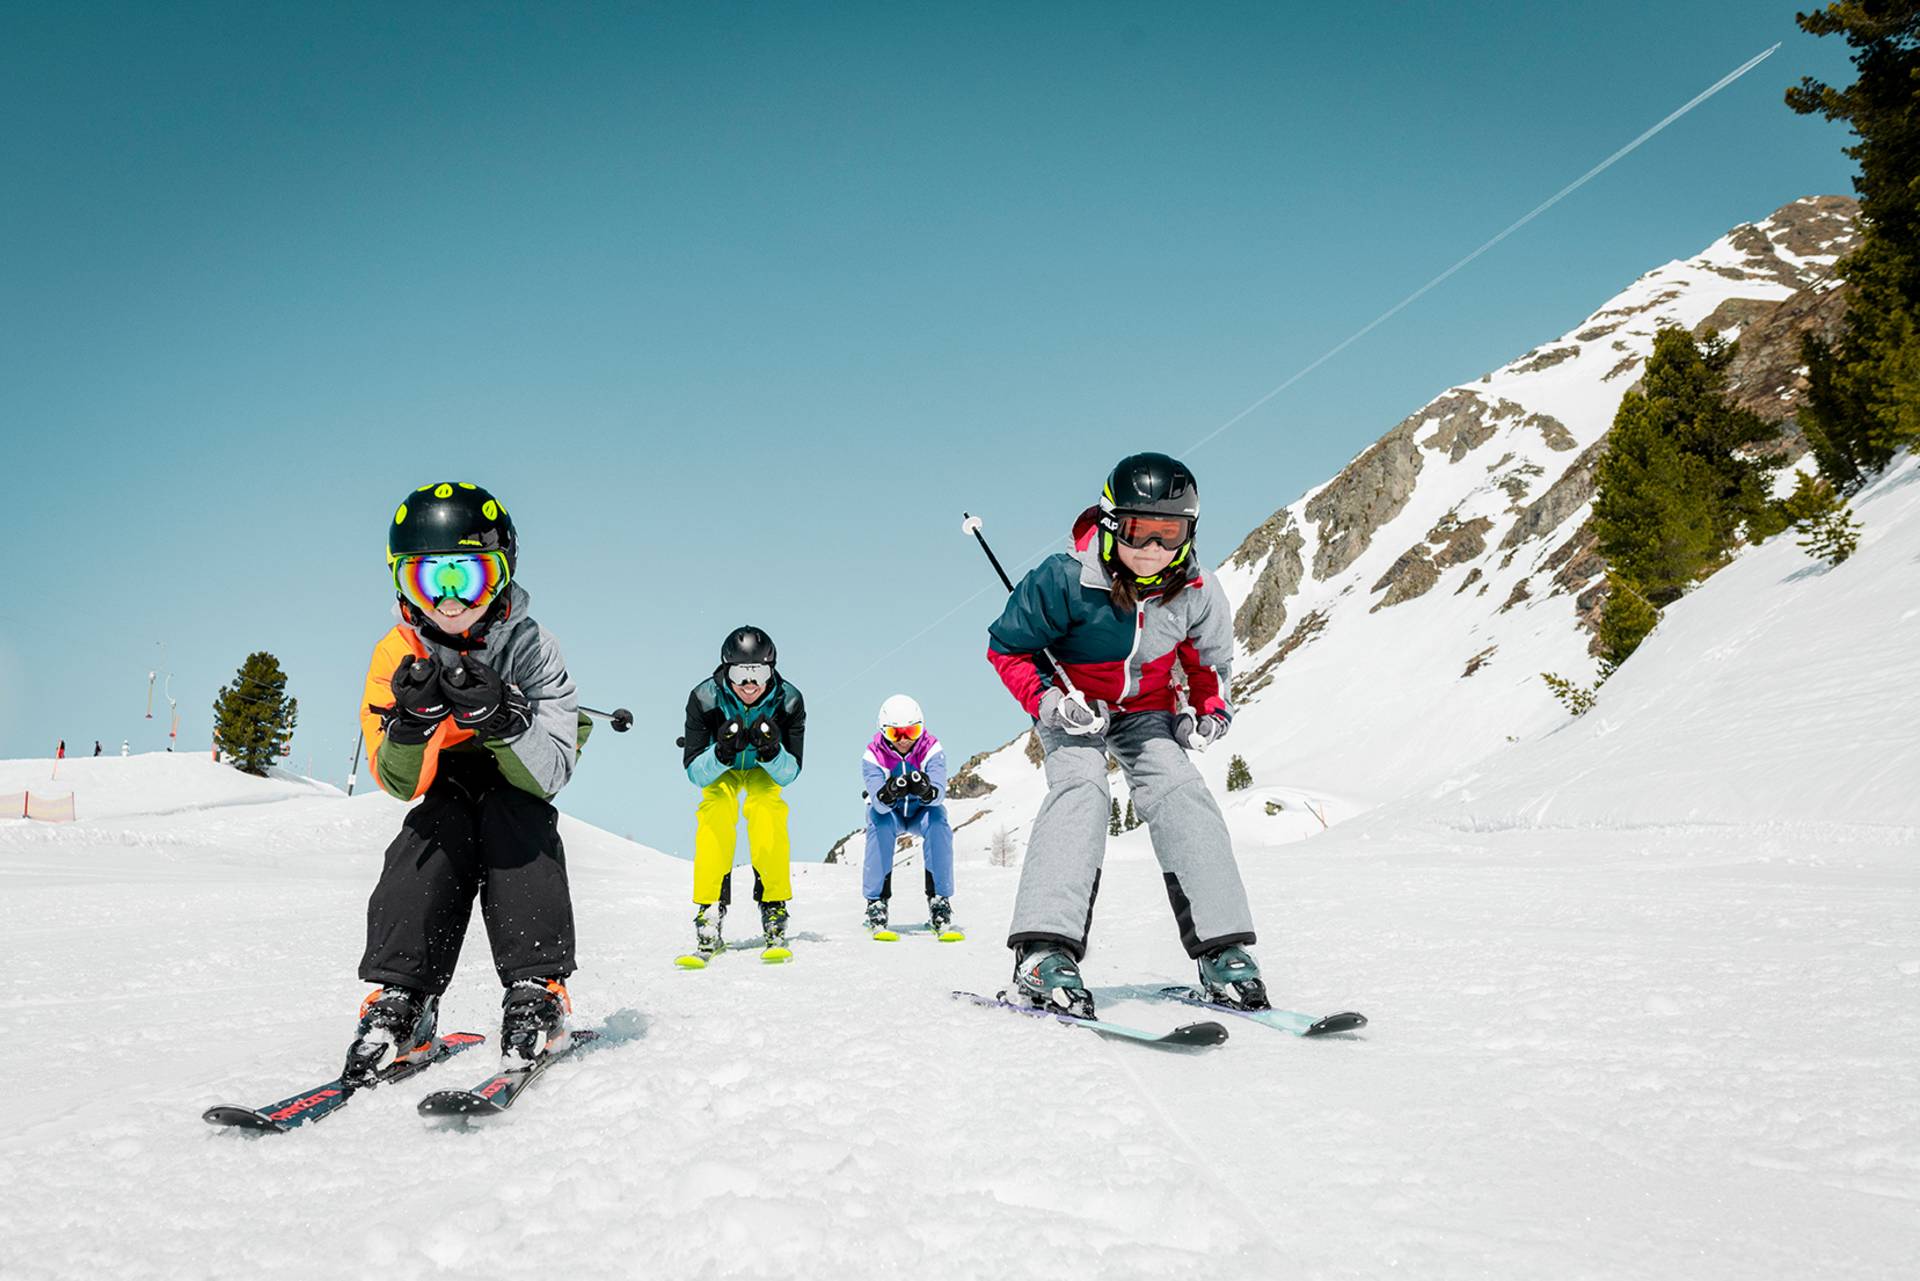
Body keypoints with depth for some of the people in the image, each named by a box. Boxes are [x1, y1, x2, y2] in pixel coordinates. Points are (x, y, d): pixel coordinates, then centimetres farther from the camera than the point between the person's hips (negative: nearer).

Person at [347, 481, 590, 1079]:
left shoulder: (530, 648, -21)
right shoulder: (397, 653, -15)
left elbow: (550, 775, -26)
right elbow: (399, 783, -18)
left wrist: (500, 717, -44)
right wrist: (411, 721, -39)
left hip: (516, 791, -1)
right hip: (445, 789, 2)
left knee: (518, 819, -30)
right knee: (436, 827, -27)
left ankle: (535, 987, -31)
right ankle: (400, 998, -29)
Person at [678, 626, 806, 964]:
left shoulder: (789, 701, -28)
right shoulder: (704, 698, -30)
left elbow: (788, 774, -21)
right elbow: (695, 773, -25)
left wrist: (771, 751, -42)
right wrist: (722, 753, -45)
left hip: (766, 770, 0)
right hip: (720, 771, 0)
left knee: (768, 812, -28)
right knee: (714, 819, -26)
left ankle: (775, 914, -20)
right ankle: (709, 929, -23)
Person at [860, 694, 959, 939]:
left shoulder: (932, 750, -22)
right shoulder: (873, 756, -22)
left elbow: (939, 793, -35)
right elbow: (879, 803, -34)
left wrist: (926, 791, -58)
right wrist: (889, 794, -58)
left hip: (922, 811, 0)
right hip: (888, 813, 0)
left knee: (938, 820, -32)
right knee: (880, 823, -33)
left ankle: (940, 904, -27)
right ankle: (876, 905, -27)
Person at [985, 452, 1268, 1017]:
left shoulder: (1194, 591, -14)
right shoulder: (1067, 580, -26)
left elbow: (1210, 659, 8)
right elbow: (1007, 647, -14)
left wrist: (1210, 712, -4)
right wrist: (1047, 701, -24)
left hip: (1146, 710, 4)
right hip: (1073, 709, -3)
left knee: (1179, 791, -18)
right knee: (1080, 787, -28)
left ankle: (1223, 952, -15)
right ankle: (1043, 953, -37)